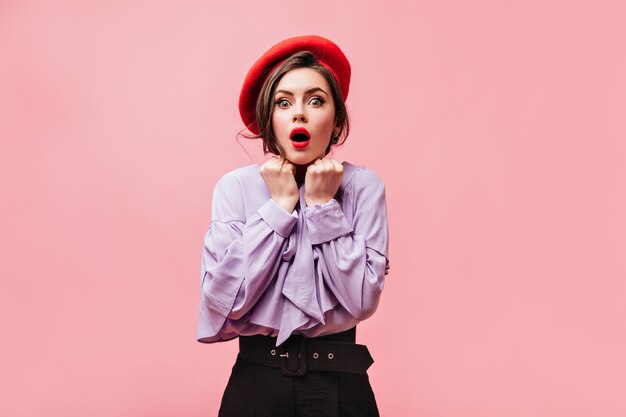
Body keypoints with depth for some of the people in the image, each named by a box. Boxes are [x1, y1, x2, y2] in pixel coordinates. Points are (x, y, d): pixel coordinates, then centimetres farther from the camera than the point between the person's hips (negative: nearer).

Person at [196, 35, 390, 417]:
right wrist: (279, 204, -14)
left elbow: (362, 300, -12)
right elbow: (223, 300, -15)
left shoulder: (363, 186, -5)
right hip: (256, 381, 0)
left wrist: (323, 205, -14)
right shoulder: (235, 186, -5)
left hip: (339, 384, 0)